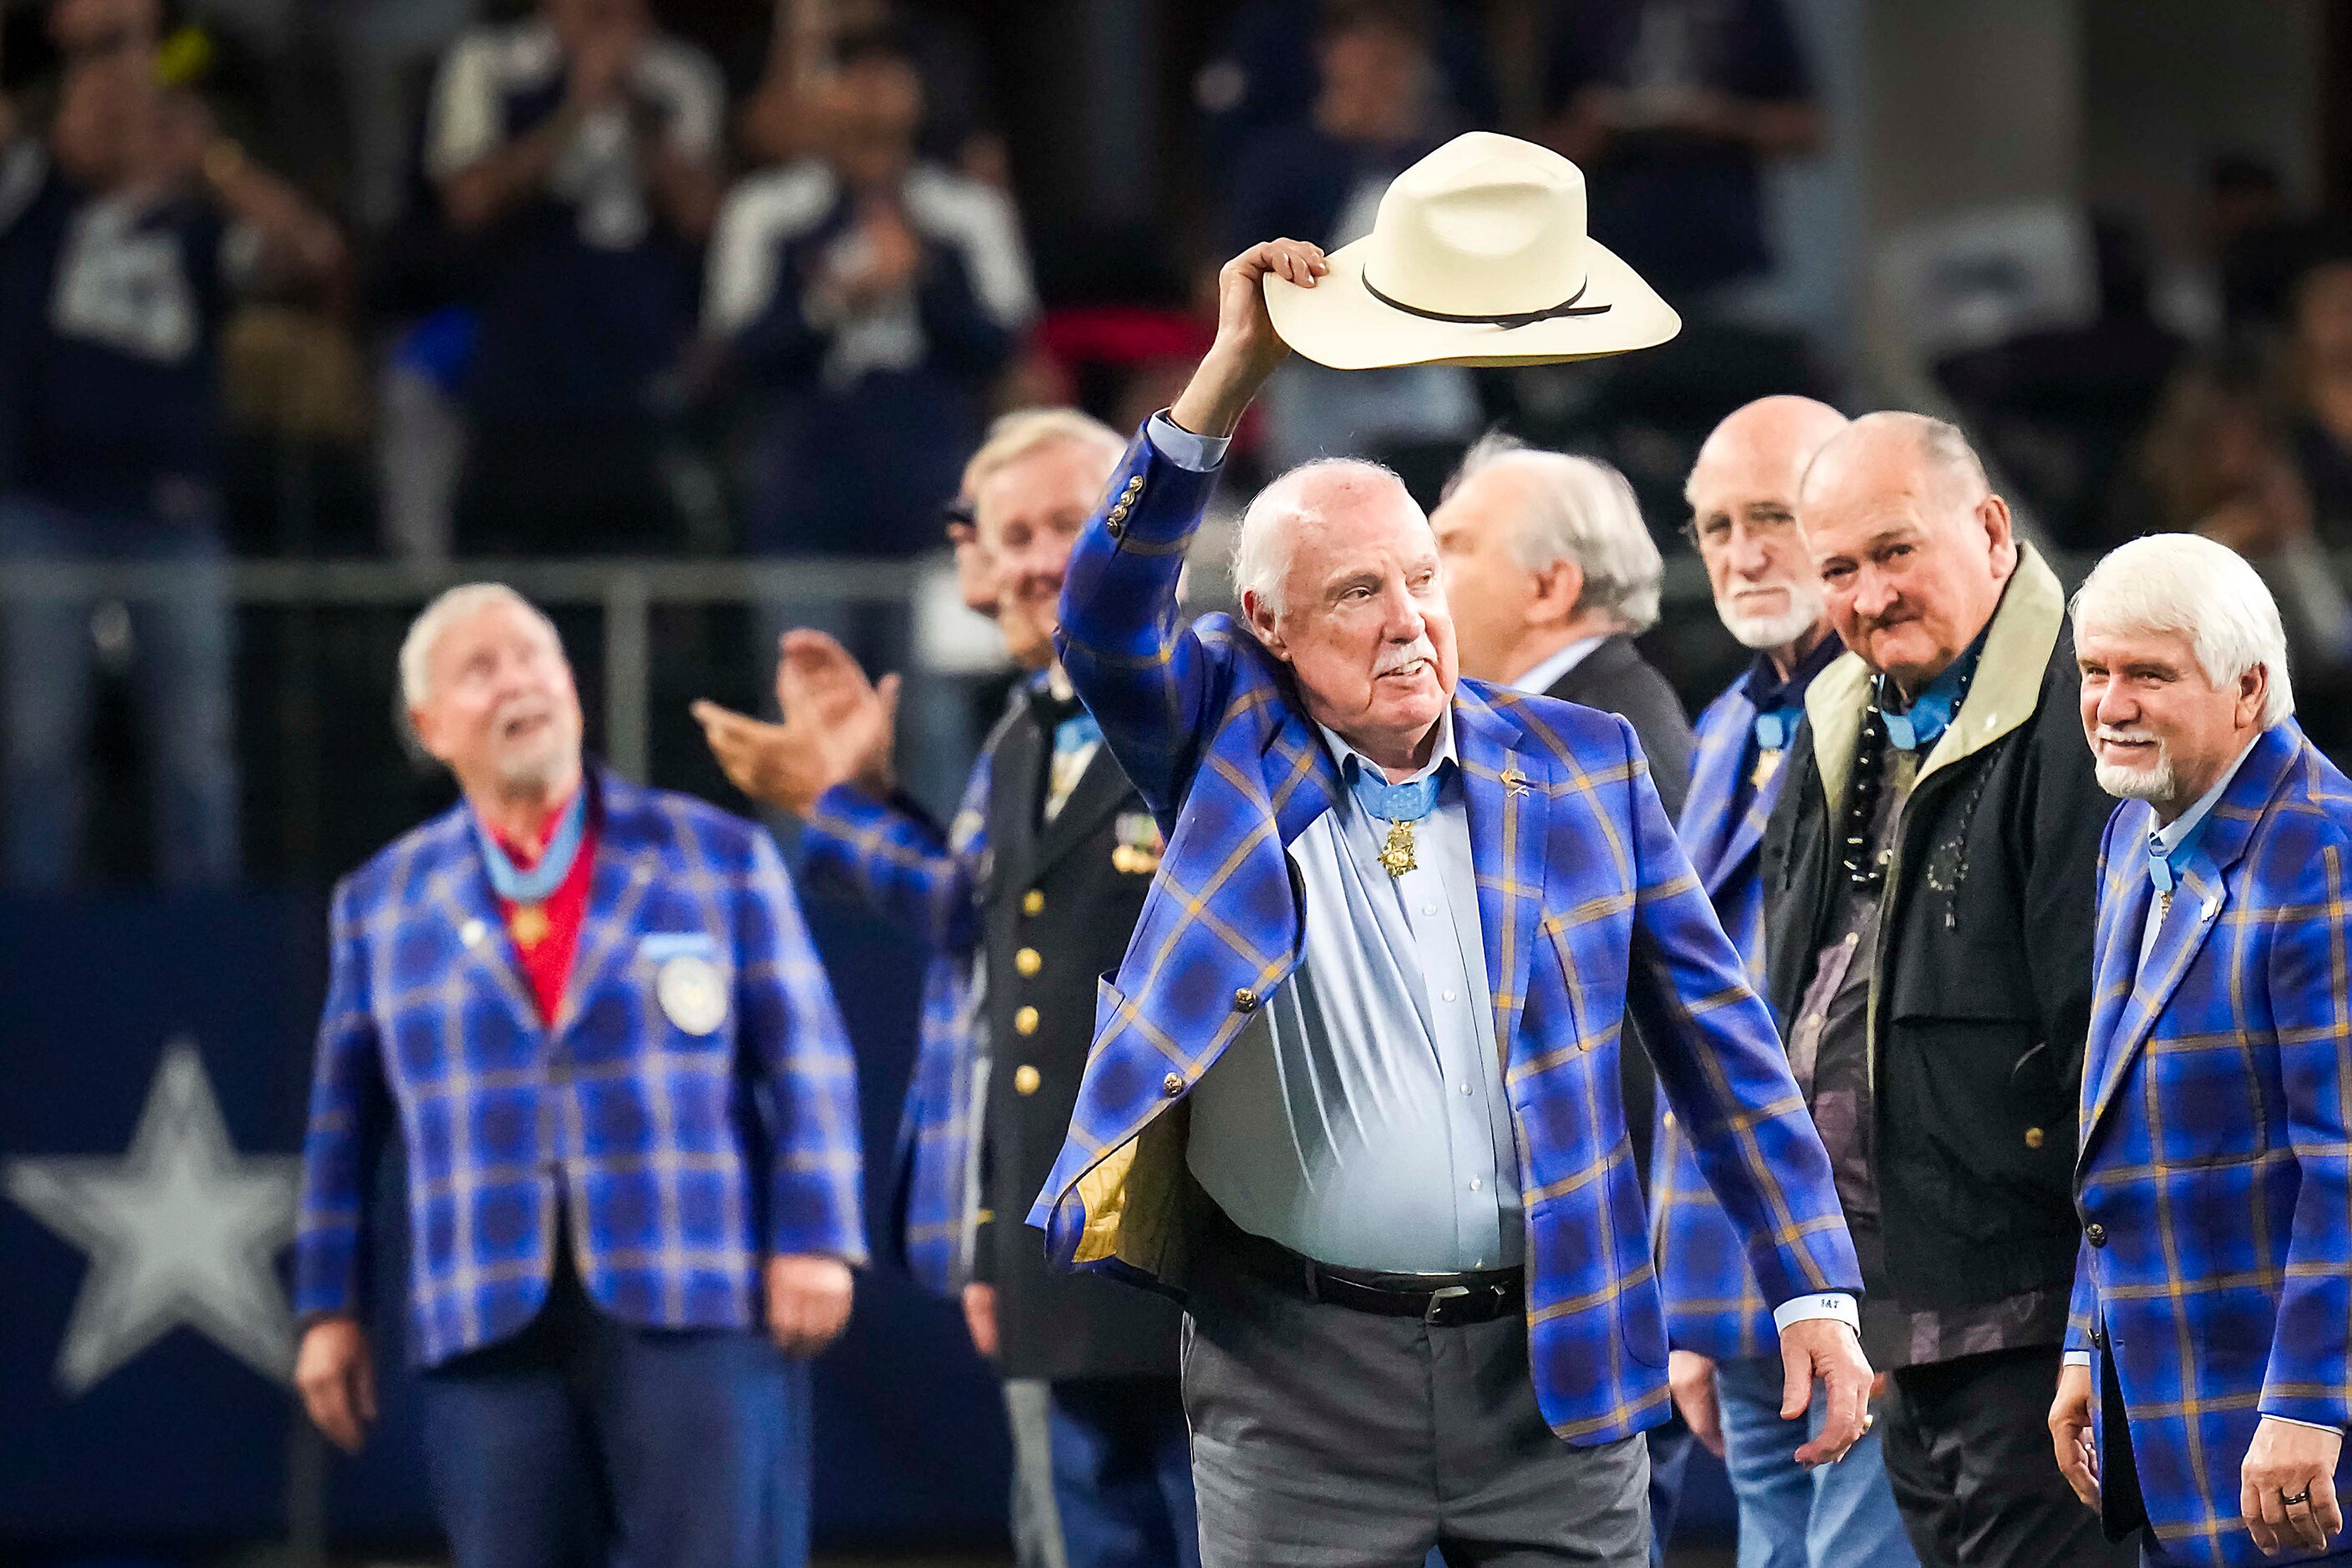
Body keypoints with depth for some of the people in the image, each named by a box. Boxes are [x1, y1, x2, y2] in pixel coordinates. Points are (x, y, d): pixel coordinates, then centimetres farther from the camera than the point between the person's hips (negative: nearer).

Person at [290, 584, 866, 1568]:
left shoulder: (718, 858, 9)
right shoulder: (387, 901, 14)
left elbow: (806, 1064, 6)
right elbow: (344, 1121, 15)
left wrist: (814, 1240, -5)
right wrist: (328, 1310, 10)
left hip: (696, 1304, -2)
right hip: (490, 1327, 2)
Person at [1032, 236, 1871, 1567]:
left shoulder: (1585, 763, 7)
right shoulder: (1233, 752, 4)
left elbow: (1717, 1034, 8)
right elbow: (1108, 619, -14)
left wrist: (1815, 1290, 2)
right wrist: (1231, 380, -20)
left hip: (1551, 1360, 1)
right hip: (1301, 1371, -1)